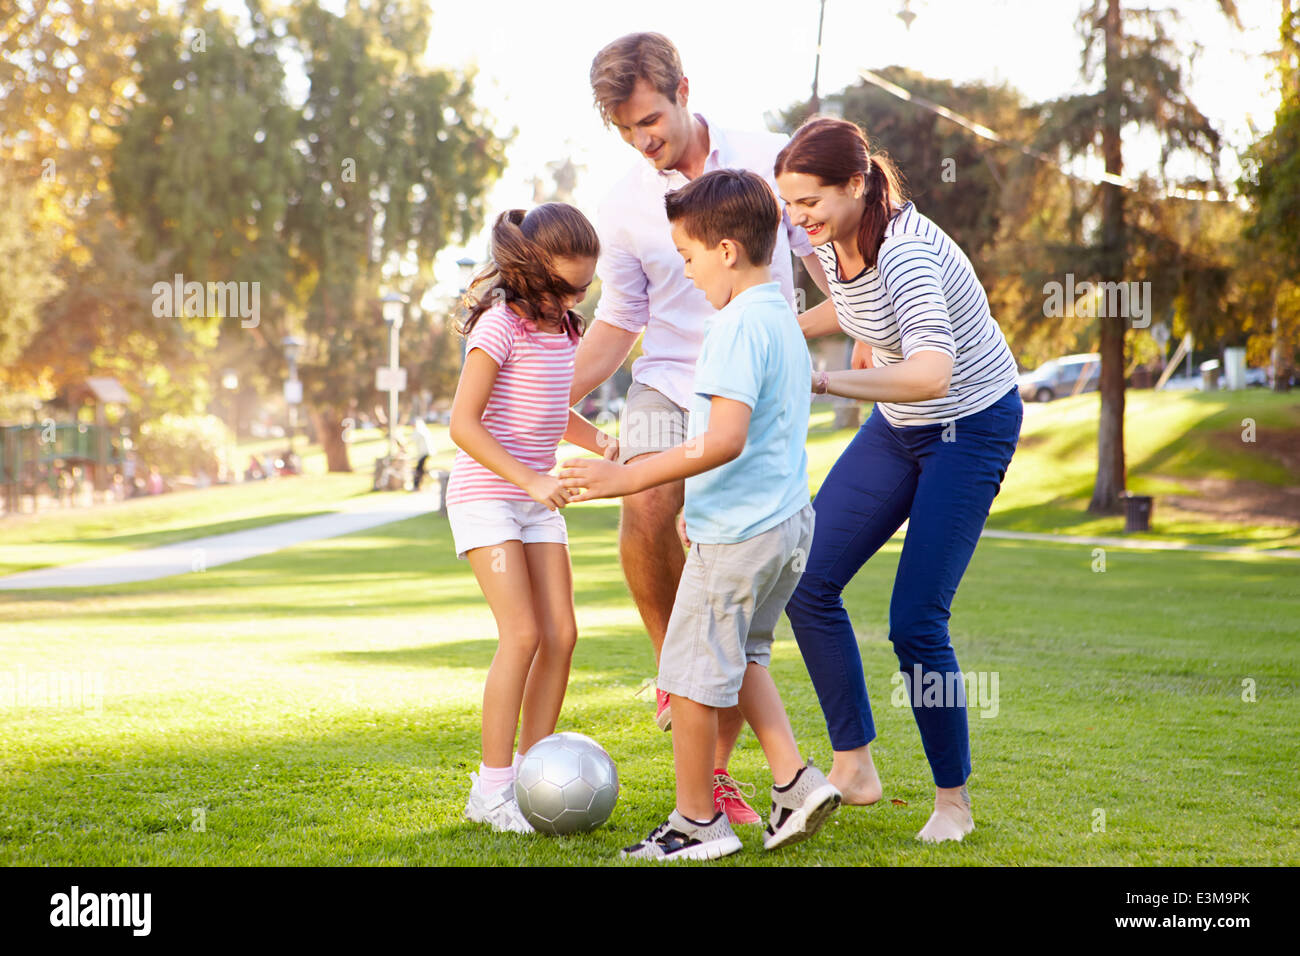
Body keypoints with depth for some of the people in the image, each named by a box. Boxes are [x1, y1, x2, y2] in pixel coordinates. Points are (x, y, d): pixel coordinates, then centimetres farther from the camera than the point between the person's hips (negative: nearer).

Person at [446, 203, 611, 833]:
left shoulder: (563, 329, 8)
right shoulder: (500, 325, -16)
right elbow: (464, 424, -20)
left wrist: (600, 443, 3)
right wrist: (531, 480, -23)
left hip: (536, 499, 8)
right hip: (485, 497, -7)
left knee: (561, 634, 0)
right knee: (522, 634, -14)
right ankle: (491, 787, -7)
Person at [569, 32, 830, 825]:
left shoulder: (768, 160, -2)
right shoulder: (626, 210, 2)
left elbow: (823, 251, 10)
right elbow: (617, 328, 10)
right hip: (669, 385, 1)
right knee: (645, 514, -30)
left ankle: (716, 773, 8)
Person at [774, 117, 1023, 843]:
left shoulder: (904, 250, -31)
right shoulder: (836, 240, -5)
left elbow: (932, 374, -46)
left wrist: (820, 381, -48)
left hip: (973, 426, -8)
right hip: (899, 426, 8)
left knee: (916, 621, -13)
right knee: (808, 583, -1)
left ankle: (954, 800, 6)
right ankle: (854, 767, 10)